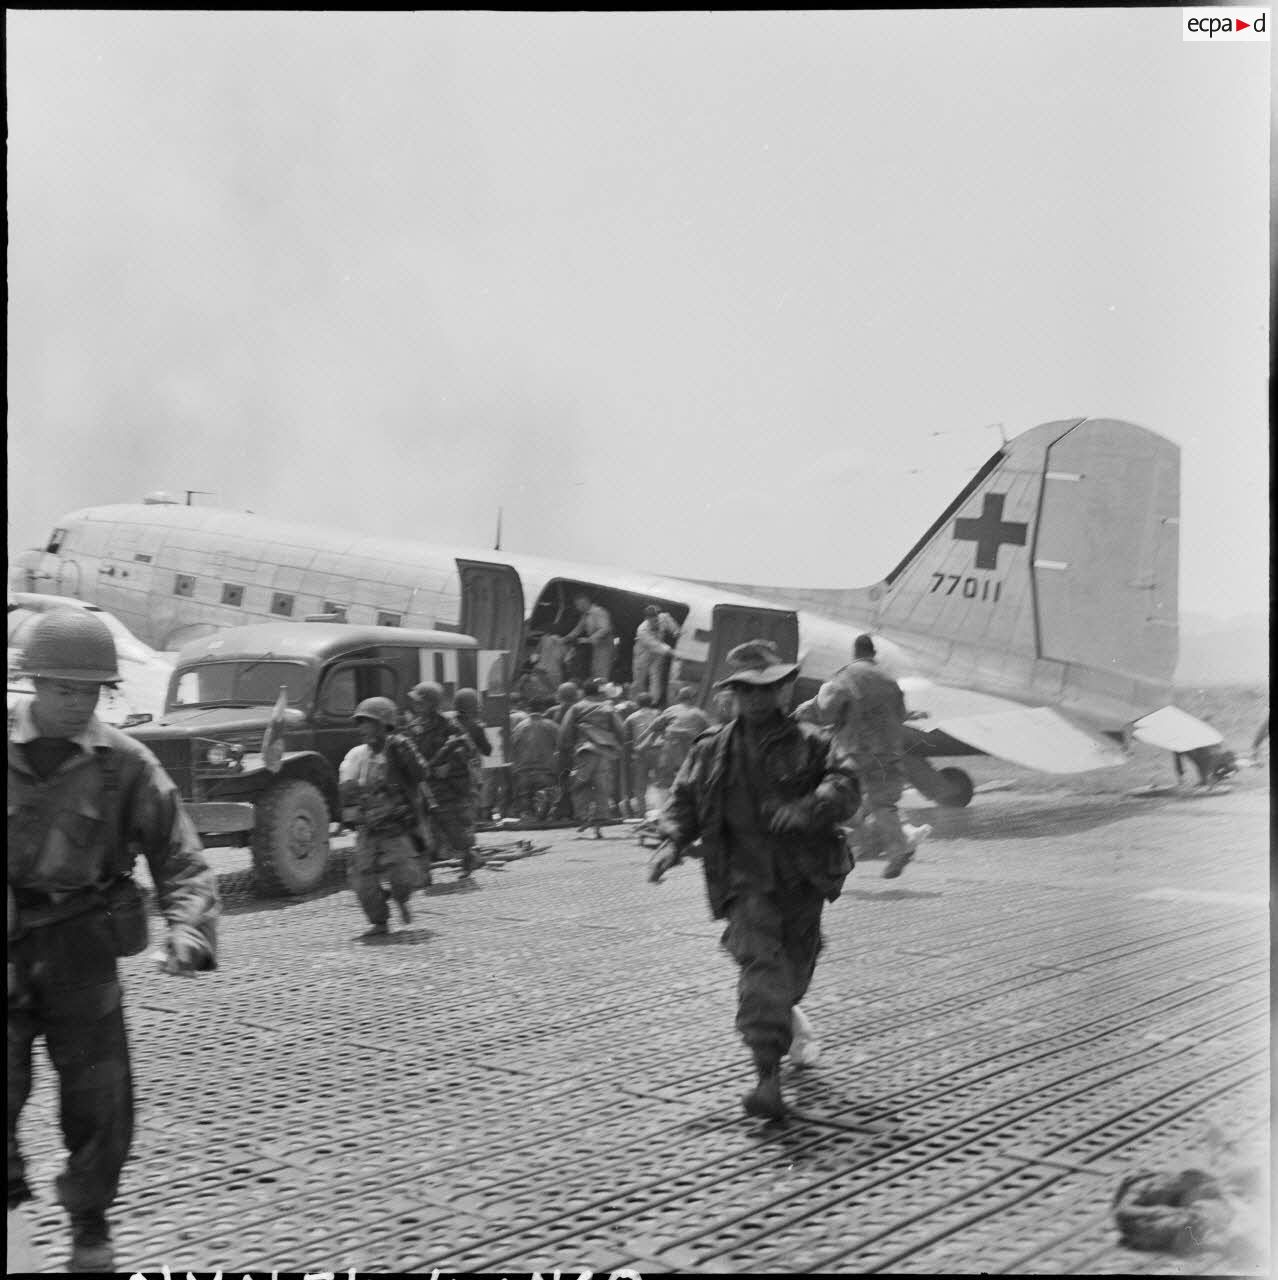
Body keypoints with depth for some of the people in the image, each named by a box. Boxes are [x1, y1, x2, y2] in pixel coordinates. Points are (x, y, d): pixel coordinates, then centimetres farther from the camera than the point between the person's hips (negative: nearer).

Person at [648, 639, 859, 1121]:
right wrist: (673, 841, -7)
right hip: (746, 877, -1)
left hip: (802, 876, 2)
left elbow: (845, 783, -9)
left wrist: (809, 809, -27)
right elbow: (683, 801, 11)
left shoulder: (808, 744, 3)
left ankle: (784, 1013, 53)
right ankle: (768, 1073, -21)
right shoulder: (712, 751, 7)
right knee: (760, 962, -18)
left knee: (796, 966, 16)